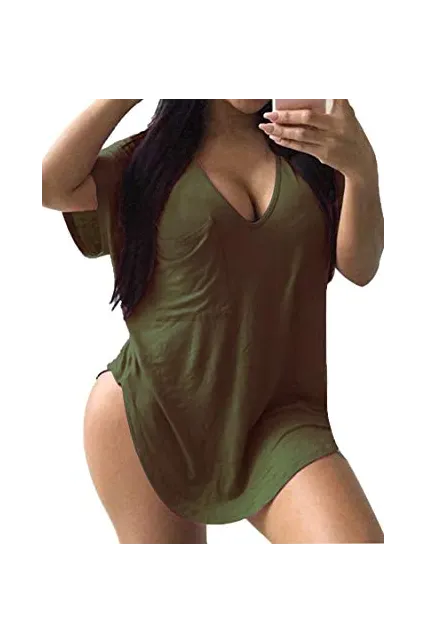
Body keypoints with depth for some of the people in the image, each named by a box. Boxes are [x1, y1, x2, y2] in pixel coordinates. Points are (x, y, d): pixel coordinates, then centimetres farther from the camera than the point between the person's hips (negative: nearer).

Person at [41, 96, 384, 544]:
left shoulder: (307, 150, 7)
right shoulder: (150, 156, 5)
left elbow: (359, 268, -3)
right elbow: (50, 186, -10)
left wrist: (362, 168, -20)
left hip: (275, 414, 1)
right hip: (147, 414, 0)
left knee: (358, 539, -20)